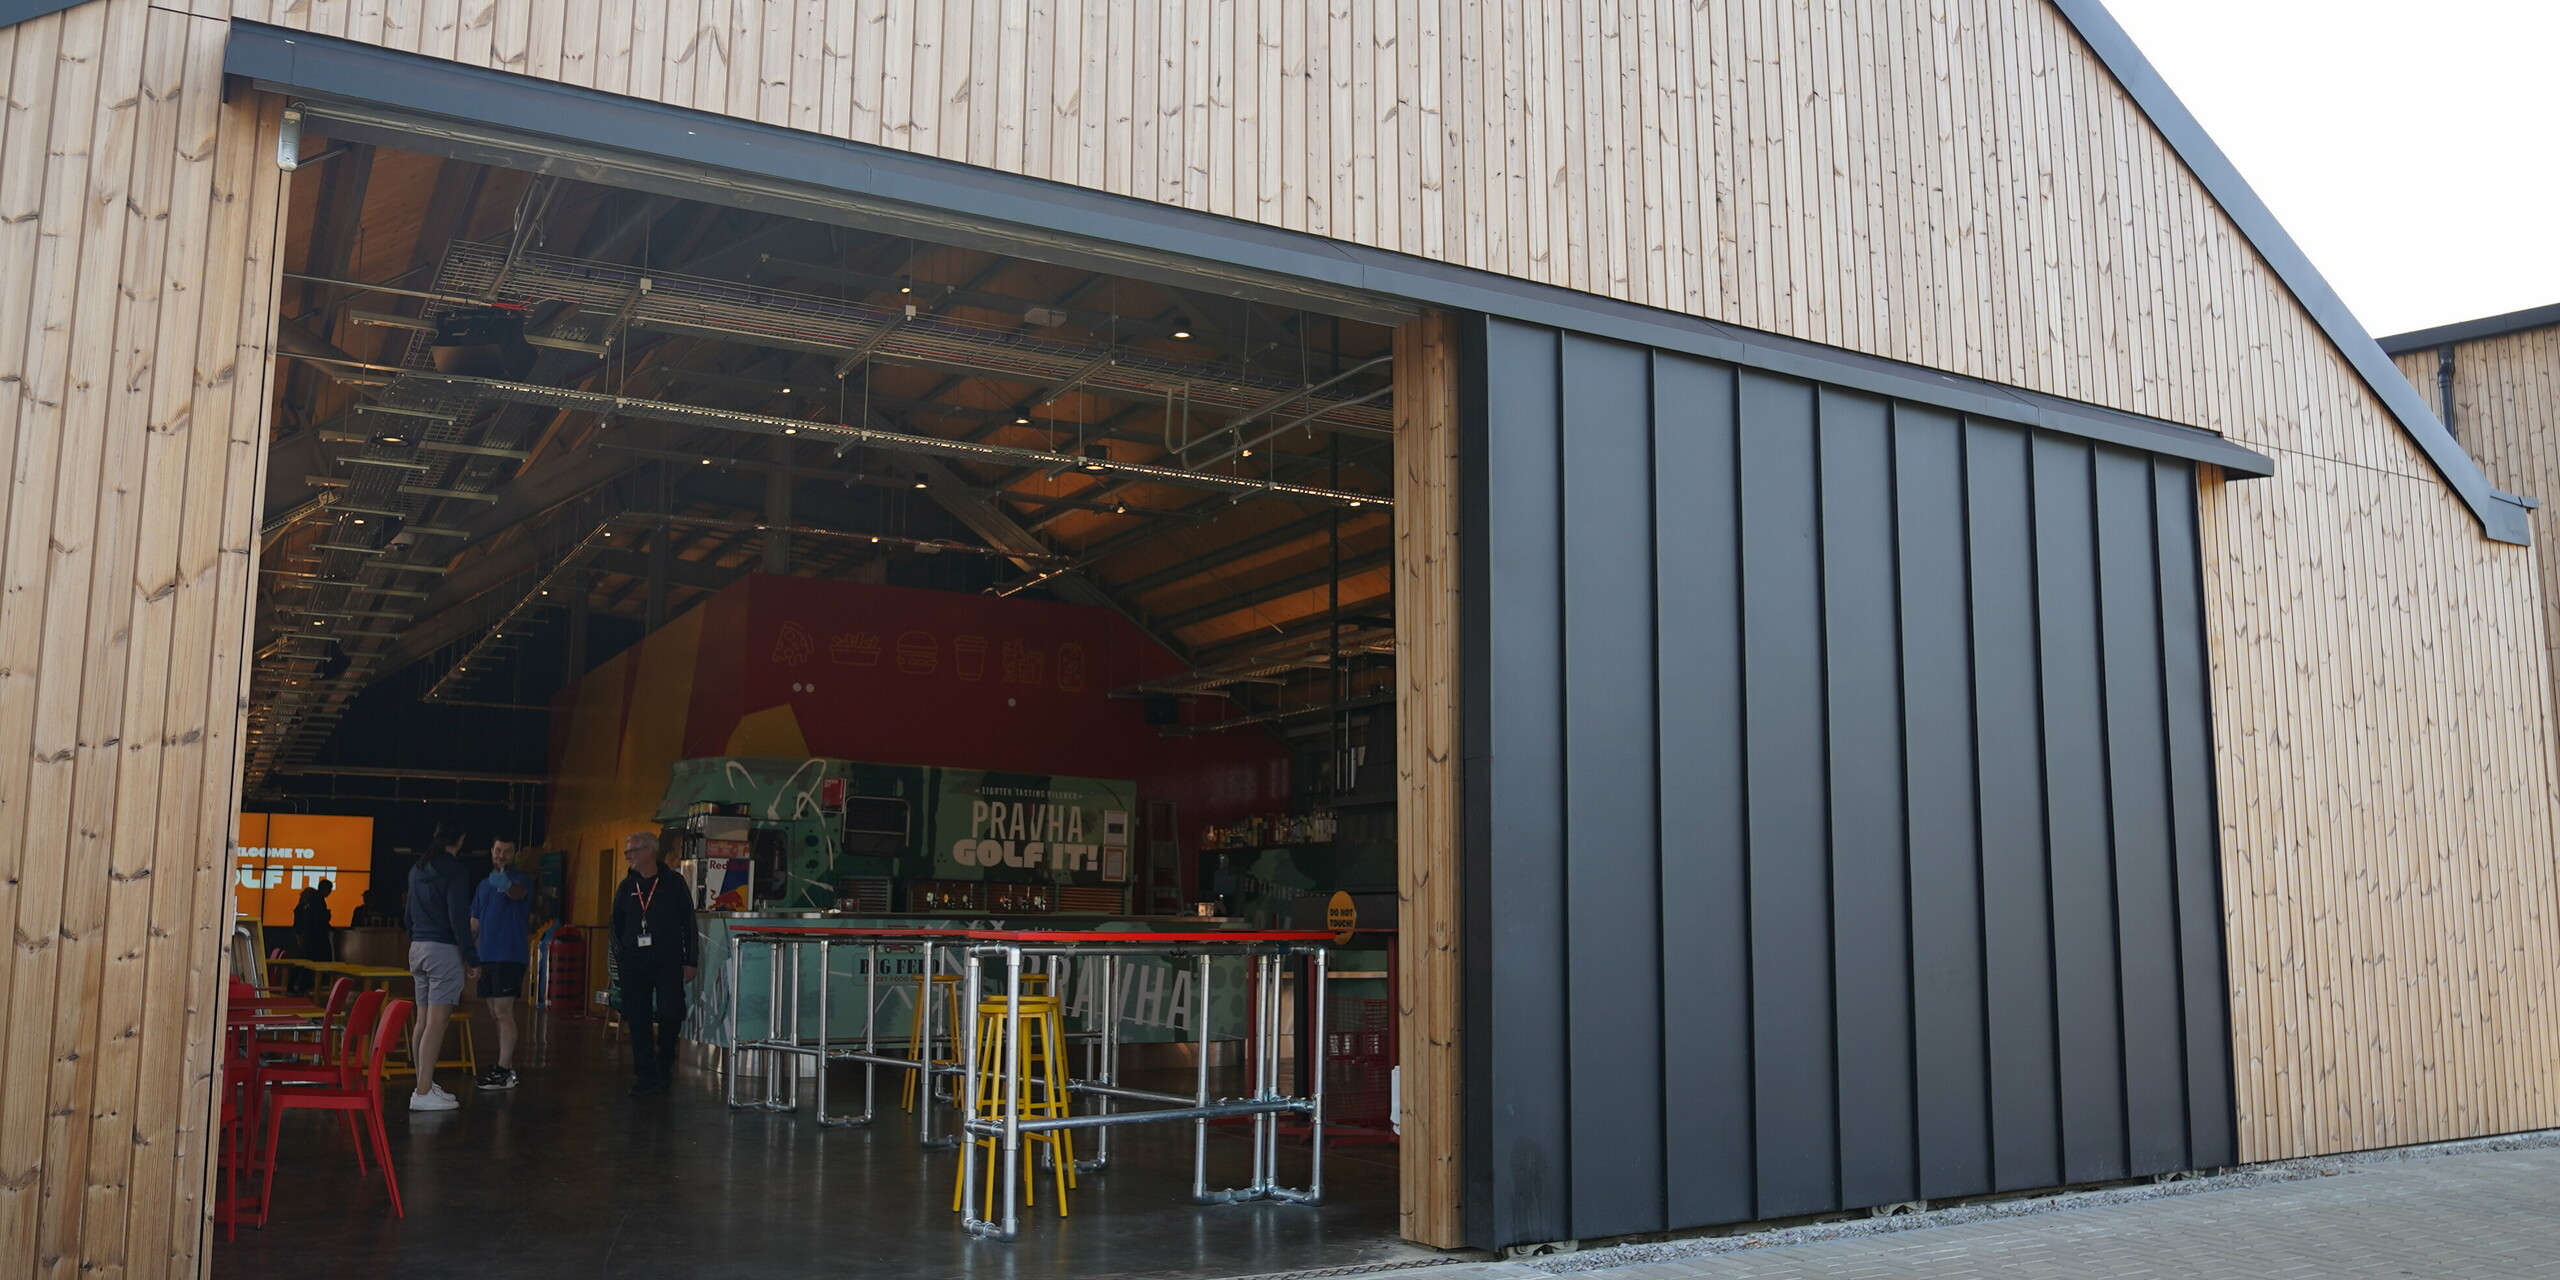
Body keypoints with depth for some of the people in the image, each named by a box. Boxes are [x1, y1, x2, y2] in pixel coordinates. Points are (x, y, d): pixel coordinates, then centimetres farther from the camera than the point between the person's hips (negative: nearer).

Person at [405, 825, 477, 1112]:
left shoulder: (417, 869, 12)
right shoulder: (454, 871, -12)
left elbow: (410, 913, 20)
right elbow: (458, 917, -15)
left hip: (418, 948, 8)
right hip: (444, 949, -8)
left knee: (423, 1021, 12)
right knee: (436, 1023, -8)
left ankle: (425, 1085, 17)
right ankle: (423, 1093, -10)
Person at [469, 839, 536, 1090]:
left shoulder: (521, 880, -4)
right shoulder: (484, 885, 17)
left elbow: (518, 893, -31)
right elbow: (474, 924, 20)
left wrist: (506, 885, -54)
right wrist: (470, 954, 9)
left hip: (509, 956, -7)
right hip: (486, 957, 7)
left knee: (503, 1012, -10)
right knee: (497, 1014, 10)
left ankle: (504, 1072, -9)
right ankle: (506, 1067, 17)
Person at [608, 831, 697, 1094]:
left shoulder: (673, 883, -1)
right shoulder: (627, 887, 10)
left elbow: (688, 923, -1)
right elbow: (617, 925, 17)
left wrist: (689, 961, -4)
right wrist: (620, 959, 6)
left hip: (668, 962, -3)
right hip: (634, 962, 3)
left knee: (670, 1015, -7)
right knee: (638, 1020, 1)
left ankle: (664, 1063, 18)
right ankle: (646, 1075, 7)